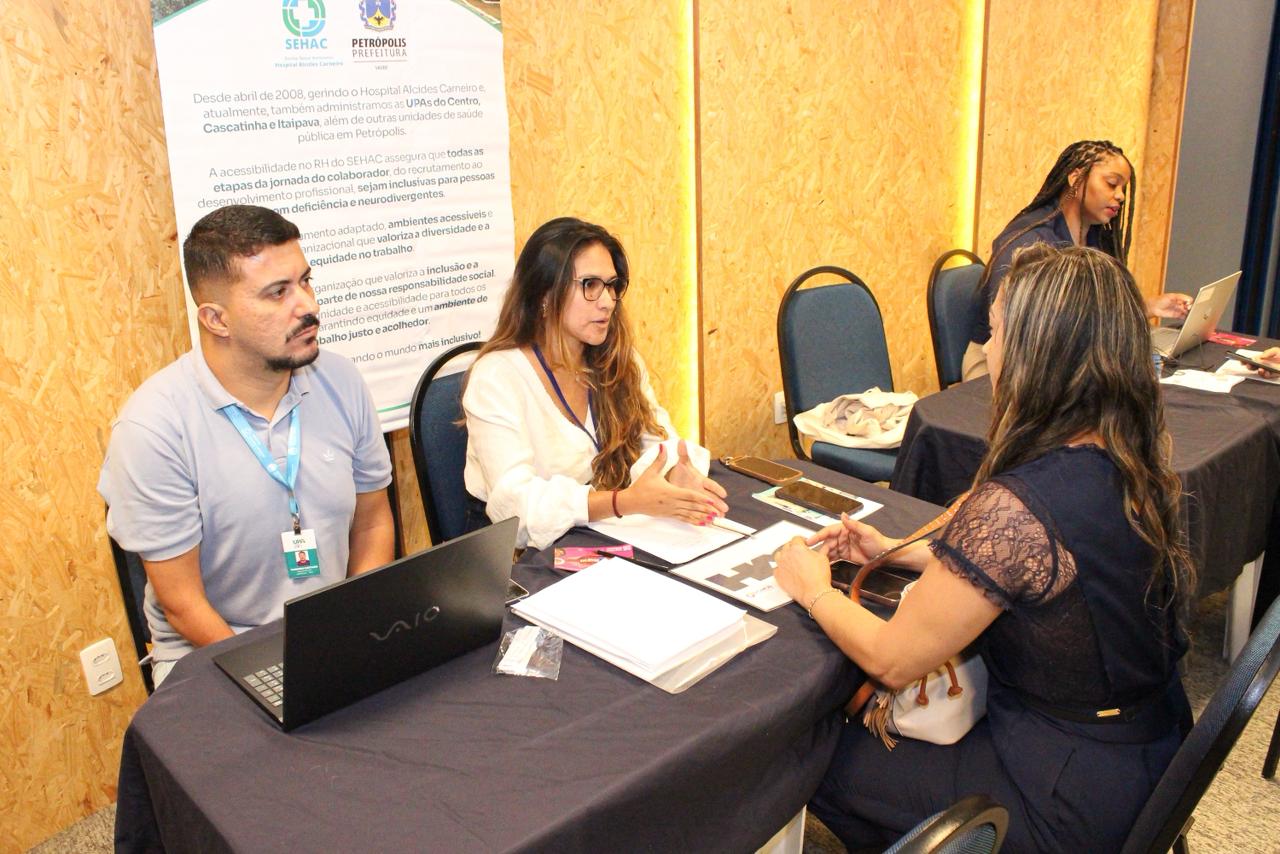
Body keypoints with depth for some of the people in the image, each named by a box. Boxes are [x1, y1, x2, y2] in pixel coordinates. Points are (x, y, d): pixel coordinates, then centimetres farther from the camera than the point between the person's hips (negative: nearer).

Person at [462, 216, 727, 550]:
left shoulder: (620, 361, 6)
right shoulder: (496, 377, -15)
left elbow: (657, 441, -1)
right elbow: (515, 503, -24)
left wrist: (674, 476, -24)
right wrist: (627, 500, -35)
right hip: (517, 551, -4)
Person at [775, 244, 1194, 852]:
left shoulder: (1017, 504, -32)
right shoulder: (1134, 463, -5)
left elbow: (891, 660, -20)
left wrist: (812, 589, -2)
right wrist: (897, 551, 12)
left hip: (1068, 802, -8)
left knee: (823, 759, 8)